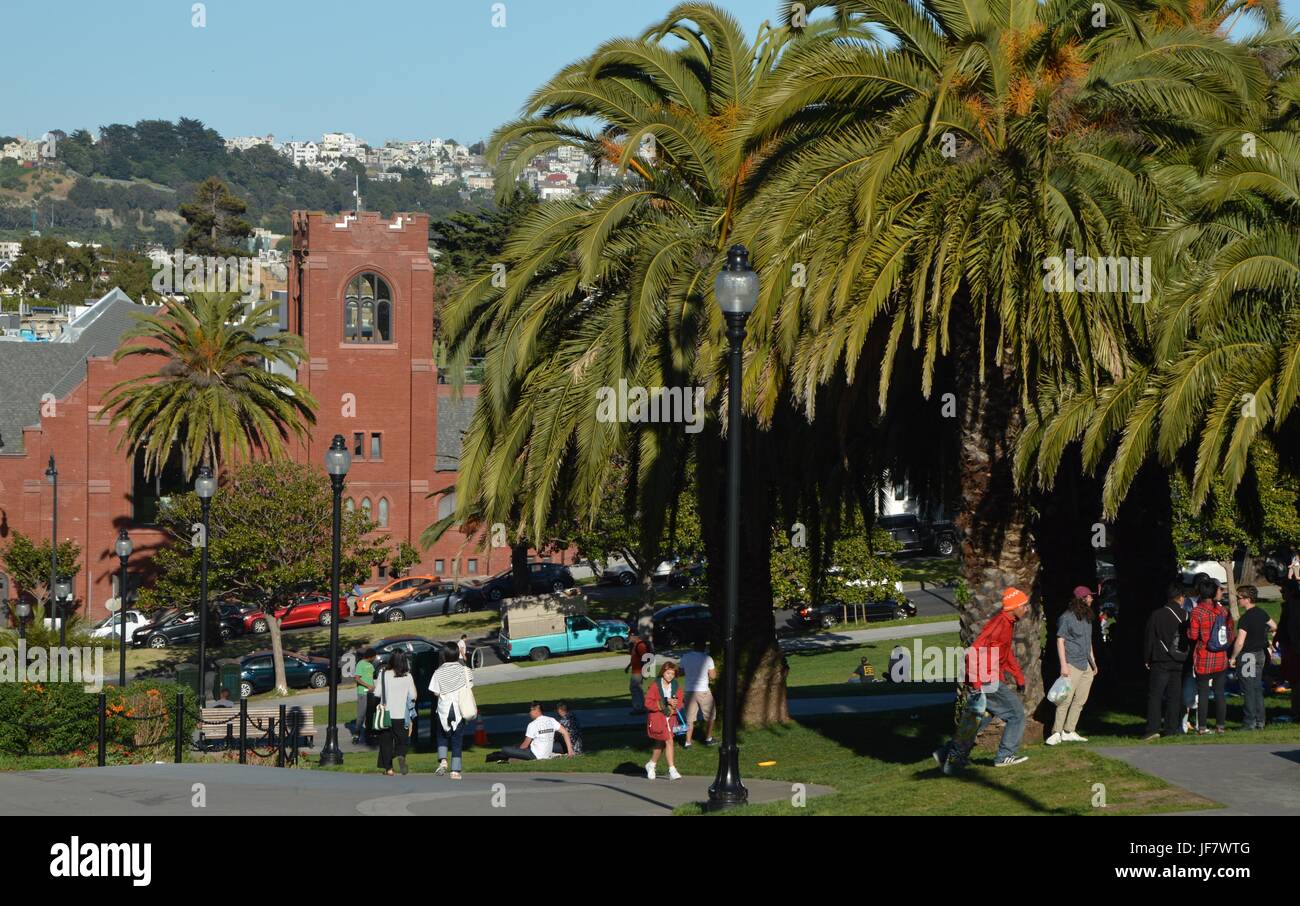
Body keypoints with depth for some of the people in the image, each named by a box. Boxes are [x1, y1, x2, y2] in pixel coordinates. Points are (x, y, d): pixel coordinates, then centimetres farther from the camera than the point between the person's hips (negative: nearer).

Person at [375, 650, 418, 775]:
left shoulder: (383, 675, -8)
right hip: (402, 714, 0)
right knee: (401, 740, 12)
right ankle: (401, 756, -18)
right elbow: (412, 696, -2)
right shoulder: (407, 677, -7)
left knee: (386, 741, 12)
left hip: (386, 713, 0)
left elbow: (378, 693, -3)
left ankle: (388, 768, 9)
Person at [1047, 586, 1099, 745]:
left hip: (1086, 666, 8)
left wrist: (1093, 662, 23)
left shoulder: (1087, 618, 16)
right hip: (1072, 665, -8)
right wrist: (1063, 665, -14)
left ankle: (1068, 732, 10)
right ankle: (1056, 733, -8)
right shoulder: (1067, 617, -7)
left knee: (1080, 701, 5)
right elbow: (1060, 641, -8)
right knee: (1066, 699, -12)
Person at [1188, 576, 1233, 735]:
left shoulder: (1197, 611, -13)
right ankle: (1220, 725, 11)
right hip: (1221, 658, 4)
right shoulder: (1223, 610, 0)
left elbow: (1193, 635, -12)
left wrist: (1188, 629, 8)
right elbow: (1230, 631, 6)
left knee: (1202, 692, 2)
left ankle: (1202, 727, 1)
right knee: (1220, 692, 9)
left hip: (1203, 658, -3)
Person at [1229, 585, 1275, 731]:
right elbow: (1274, 627, 20)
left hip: (1248, 655, -8)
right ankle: (1260, 721, 16)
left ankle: (1249, 723, -2)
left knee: (1248, 691, -3)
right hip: (1261, 653, 8)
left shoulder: (1246, 617, -20)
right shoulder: (1261, 612, 4)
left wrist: (1232, 658, -12)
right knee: (1258, 689, 13)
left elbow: (1240, 642, -24)